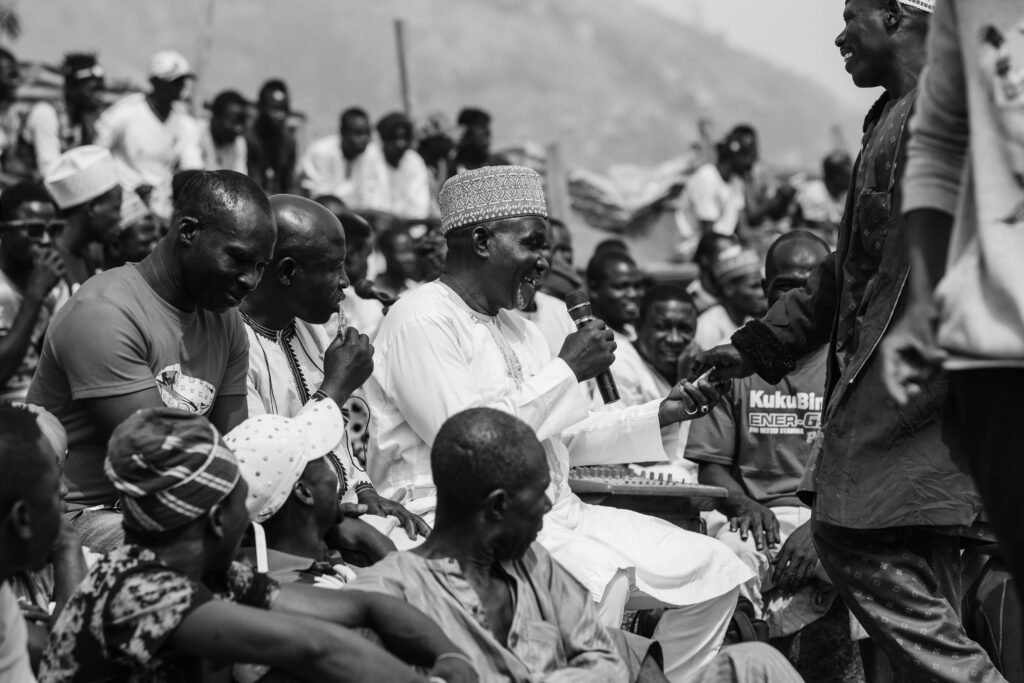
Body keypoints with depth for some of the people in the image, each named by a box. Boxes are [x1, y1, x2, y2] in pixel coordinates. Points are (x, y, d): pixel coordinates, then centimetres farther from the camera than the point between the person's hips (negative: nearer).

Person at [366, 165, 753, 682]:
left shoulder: (513, 325, 20)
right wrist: (567, 369, -13)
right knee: (600, 578, -35)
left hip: (555, 513, 9)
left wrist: (660, 415, 13)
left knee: (714, 571, -1)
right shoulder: (421, 322, -9)